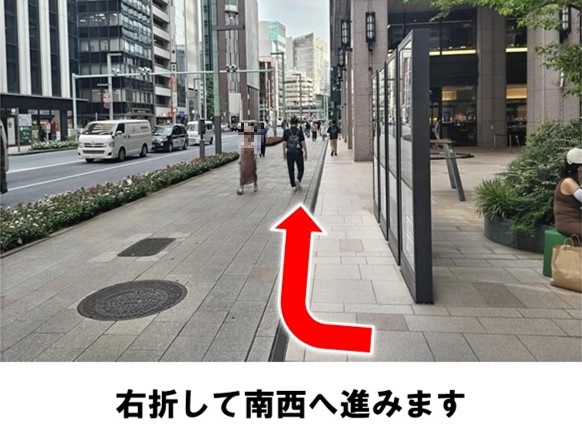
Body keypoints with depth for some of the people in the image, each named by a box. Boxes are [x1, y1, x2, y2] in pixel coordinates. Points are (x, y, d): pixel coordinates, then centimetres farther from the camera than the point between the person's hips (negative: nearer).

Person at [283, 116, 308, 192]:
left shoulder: (286, 131, -3)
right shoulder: (300, 131, -6)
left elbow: (284, 143, -1)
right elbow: (303, 143, -6)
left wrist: (284, 153, 10)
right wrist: (305, 153, 3)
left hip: (290, 153, 1)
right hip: (298, 153, -1)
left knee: (291, 170, 9)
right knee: (301, 168, 15)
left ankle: (293, 186, 10)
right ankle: (298, 180, -8)